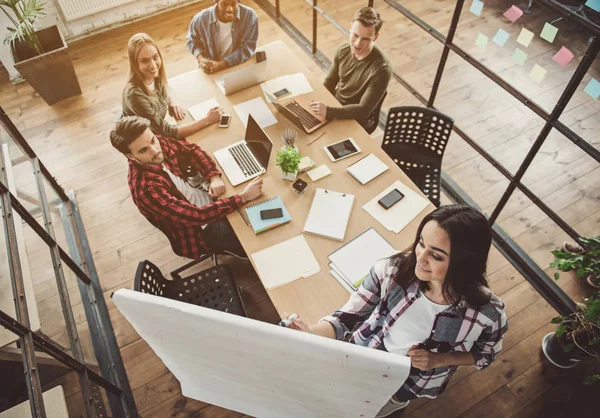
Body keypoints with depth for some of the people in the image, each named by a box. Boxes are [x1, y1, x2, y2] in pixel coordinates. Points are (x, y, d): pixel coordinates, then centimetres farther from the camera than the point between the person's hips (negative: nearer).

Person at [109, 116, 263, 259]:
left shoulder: (158, 143, -16)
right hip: (200, 227, -7)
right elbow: (197, 216, -36)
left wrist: (214, 177, -16)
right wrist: (244, 197, -36)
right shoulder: (145, 188, -36)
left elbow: (191, 149, 2)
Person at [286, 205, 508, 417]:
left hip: (410, 385, -1)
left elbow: (485, 355, -4)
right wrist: (311, 332, -37)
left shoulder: (487, 312, -27)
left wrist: (438, 359, -20)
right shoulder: (393, 269, -27)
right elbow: (347, 317, -17)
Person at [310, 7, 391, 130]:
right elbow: (329, 83, 6)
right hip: (335, 106, 6)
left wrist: (328, 111, -39)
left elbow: (364, 110, -29)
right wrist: (318, 103, -8)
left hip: (354, 121, -6)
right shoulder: (343, 50, -9)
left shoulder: (381, 68, -28)